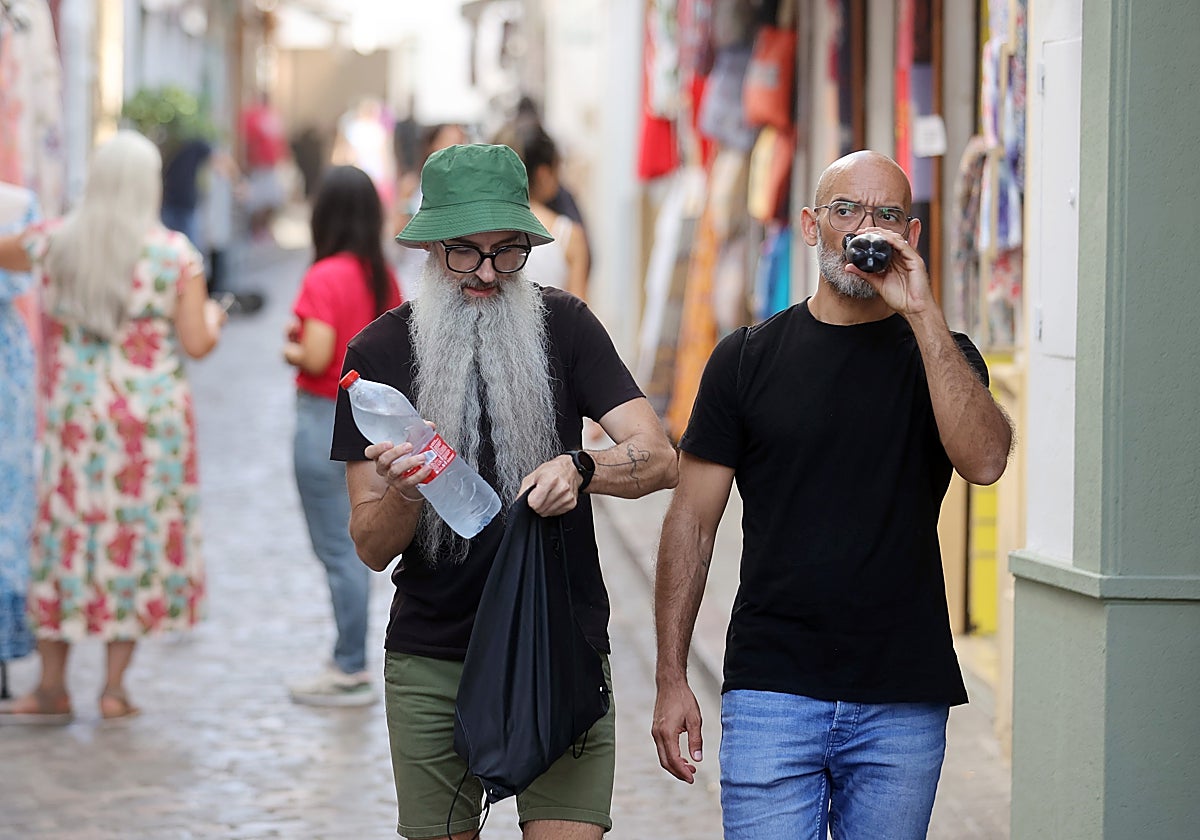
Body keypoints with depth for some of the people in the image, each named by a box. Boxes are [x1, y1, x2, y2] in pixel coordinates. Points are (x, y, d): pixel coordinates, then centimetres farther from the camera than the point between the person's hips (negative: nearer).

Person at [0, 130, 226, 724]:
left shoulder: (53, 243, -1)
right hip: (152, 421, -2)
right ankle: (115, 686, 9)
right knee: (140, 540, 8)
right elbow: (197, 344, -8)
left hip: (72, 416, 2)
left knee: (65, 540, 10)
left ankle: (52, 686, 13)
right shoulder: (176, 253, -7)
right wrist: (212, 317, 13)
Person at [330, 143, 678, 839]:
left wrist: (578, 467, -28)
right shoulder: (380, 351, 1)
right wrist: (403, 494, -24)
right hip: (431, 658, 1)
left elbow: (660, 460, -8)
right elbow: (371, 547, -1)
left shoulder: (562, 326, 0)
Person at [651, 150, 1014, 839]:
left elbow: (984, 460, -14)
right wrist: (672, 678, 1)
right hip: (772, 687, -1)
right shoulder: (748, 357, 6)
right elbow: (693, 521, 7)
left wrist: (921, 314, -16)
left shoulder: (940, 354, 7)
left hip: (904, 701, 1)